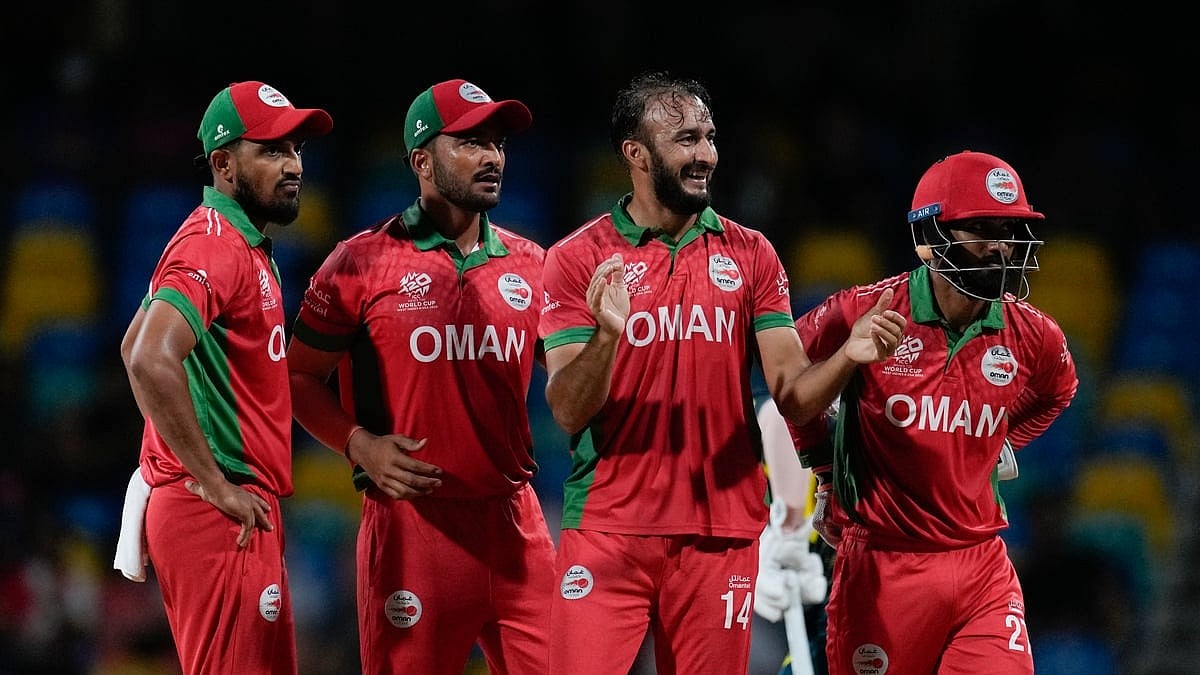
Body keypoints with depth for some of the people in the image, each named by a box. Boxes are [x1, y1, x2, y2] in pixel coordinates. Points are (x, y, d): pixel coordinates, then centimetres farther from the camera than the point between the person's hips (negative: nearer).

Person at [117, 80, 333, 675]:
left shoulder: (247, 246, 18)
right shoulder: (214, 245, -14)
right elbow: (148, 357, -28)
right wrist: (215, 486, -23)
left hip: (242, 509, 11)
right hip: (218, 515, -11)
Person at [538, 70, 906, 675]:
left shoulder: (749, 255, 8)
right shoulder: (579, 259, 0)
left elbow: (793, 394, 3)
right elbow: (567, 412, -6)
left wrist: (847, 358, -18)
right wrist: (606, 335, -25)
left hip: (720, 537, 2)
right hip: (607, 531, -2)